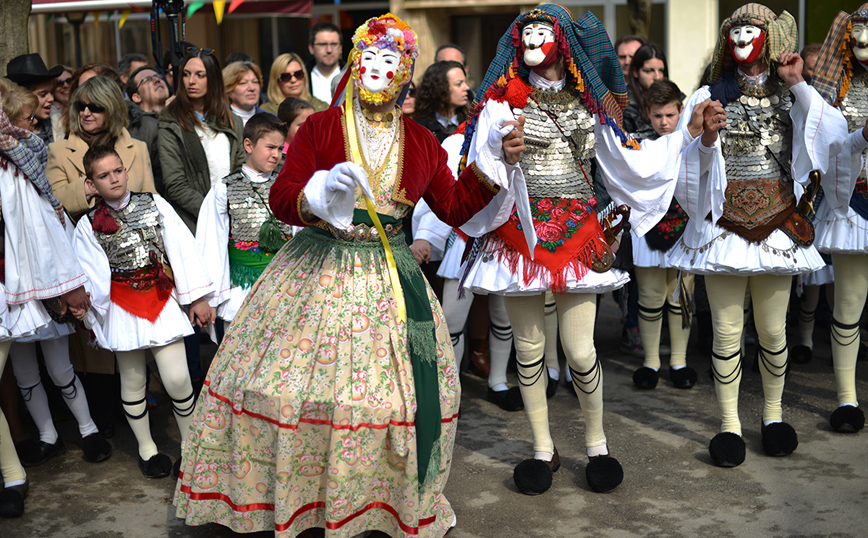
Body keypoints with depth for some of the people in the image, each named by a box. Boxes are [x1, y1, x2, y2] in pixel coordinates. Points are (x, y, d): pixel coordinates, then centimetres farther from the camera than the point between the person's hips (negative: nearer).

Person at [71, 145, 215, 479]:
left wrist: (198, 298, 0)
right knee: (132, 381, 11)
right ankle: (146, 448, 29)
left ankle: (189, 443, 15)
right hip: (123, 310, 0)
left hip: (163, 302, 0)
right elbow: (89, 272, -4)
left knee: (177, 378, -7)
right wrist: (85, 305, -21)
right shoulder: (88, 226, 0)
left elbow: (182, 248, 1)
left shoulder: (155, 205, 2)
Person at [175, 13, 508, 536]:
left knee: (405, 386, 3)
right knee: (287, 379, -1)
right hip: (317, 271, -2)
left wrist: (491, 163, 3)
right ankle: (288, 494, 19)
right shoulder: (319, 128, 0)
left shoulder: (422, 143, 8)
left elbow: (455, 208, 12)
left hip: (390, 275, 2)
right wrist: (318, 195, -27)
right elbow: (280, 198, -7)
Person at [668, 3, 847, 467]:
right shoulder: (709, 97, 4)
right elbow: (689, 165, 2)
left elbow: (833, 136, -8)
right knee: (727, 330, 1)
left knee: (773, 329, 8)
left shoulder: (792, 97, 7)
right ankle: (729, 425, 14)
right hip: (724, 224, -1)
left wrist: (798, 86, -10)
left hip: (777, 224, 1)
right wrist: (707, 140, -18)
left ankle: (773, 415, 27)